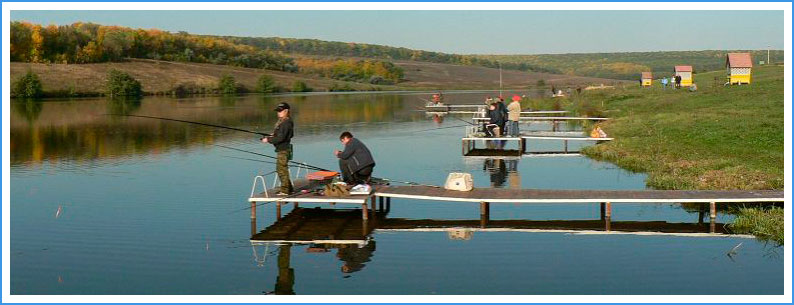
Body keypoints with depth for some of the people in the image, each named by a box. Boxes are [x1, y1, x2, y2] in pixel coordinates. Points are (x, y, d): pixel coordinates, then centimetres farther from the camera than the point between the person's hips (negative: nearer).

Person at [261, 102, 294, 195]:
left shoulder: (286, 123, -19)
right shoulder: (281, 121, 13)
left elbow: (281, 138, -23)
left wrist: (268, 140, -15)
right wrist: (272, 136, 8)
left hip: (284, 150, -11)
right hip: (281, 149, 11)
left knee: (282, 170, -6)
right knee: (280, 169, 18)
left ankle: (285, 190, 0)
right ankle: (288, 189, 26)